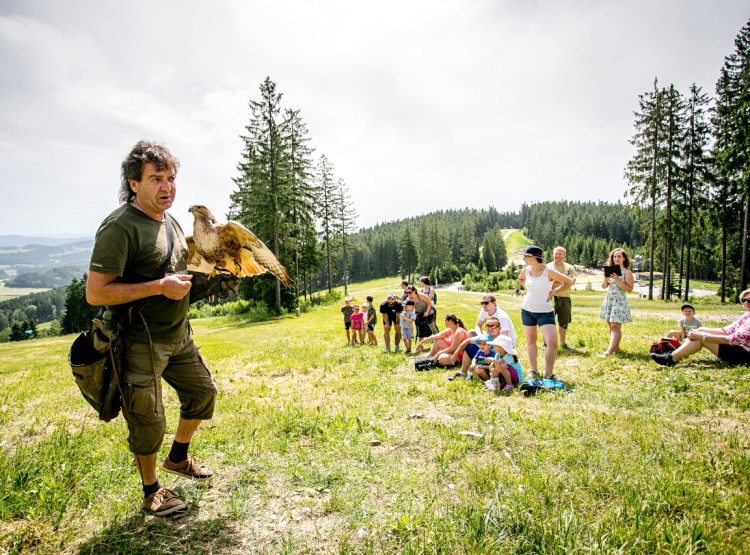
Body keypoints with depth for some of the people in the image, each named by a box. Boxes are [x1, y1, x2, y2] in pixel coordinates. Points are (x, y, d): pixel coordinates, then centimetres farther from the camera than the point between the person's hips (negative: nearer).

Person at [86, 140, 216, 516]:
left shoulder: (170, 222, 8)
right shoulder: (120, 227, -20)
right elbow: (95, 293, -22)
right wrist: (159, 287, -26)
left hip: (178, 335, 8)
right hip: (141, 344, -8)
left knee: (203, 392, 19)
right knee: (148, 422, 5)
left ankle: (178, 457, 42)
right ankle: (151, 492, 29)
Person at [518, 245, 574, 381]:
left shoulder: (549, 272, -14)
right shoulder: (526, 270, 0)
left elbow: (569, 282, -8)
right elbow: (520, 279, 25)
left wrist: (554, 292, -9)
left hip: (545, 312, -5)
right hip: (527, 310, 5)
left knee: (552, 342, -15)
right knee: (530, 340, 12)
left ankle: (549, 372, 1)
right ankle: (533, 370, 25)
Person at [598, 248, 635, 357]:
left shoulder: (627, 272, -5)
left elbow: (629, 289, -12)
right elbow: (604, 287, 13)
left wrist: (618, 280, -21)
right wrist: (606, 279, -7)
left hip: (620, 302, -6)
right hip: (608, 300, 6)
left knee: (615, 326, -13)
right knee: (611, 326, 9)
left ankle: (609, 351, -22)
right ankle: (616, 347, 22)